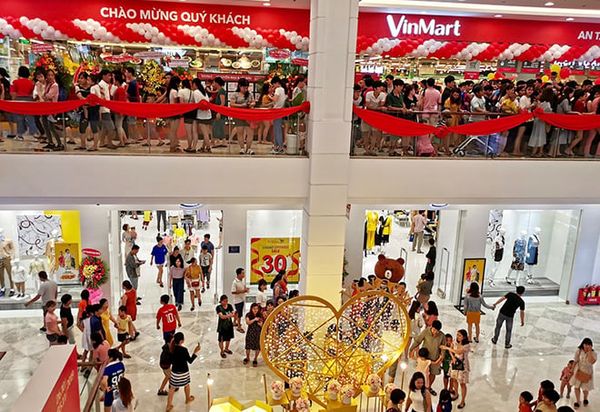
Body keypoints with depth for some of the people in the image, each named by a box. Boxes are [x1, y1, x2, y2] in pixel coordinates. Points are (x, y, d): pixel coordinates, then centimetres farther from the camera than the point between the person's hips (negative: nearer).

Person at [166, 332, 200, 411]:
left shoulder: (172, 348, -11)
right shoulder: (184, 350, -27)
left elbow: (171, 361, 1)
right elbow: (190, 361, -18)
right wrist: (195, 352, -14)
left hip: (174, 371, 3)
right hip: (183, 372, -3)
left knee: (172, 388, 16)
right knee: (186, 385, 25)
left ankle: (169, 406, 23)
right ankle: (188, 399, 47)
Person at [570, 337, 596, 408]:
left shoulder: (593, 353, -16)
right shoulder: (578, 351, -8)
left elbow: (591, 362, -33)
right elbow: (576, 361, 2)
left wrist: (589, 351, -33)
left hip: (587, 373, -2)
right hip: (578, 372, 2)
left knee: (585, 389, 8)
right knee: (577, 387, 5)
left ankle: (585, 399, 41)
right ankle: (578, 401, 25)